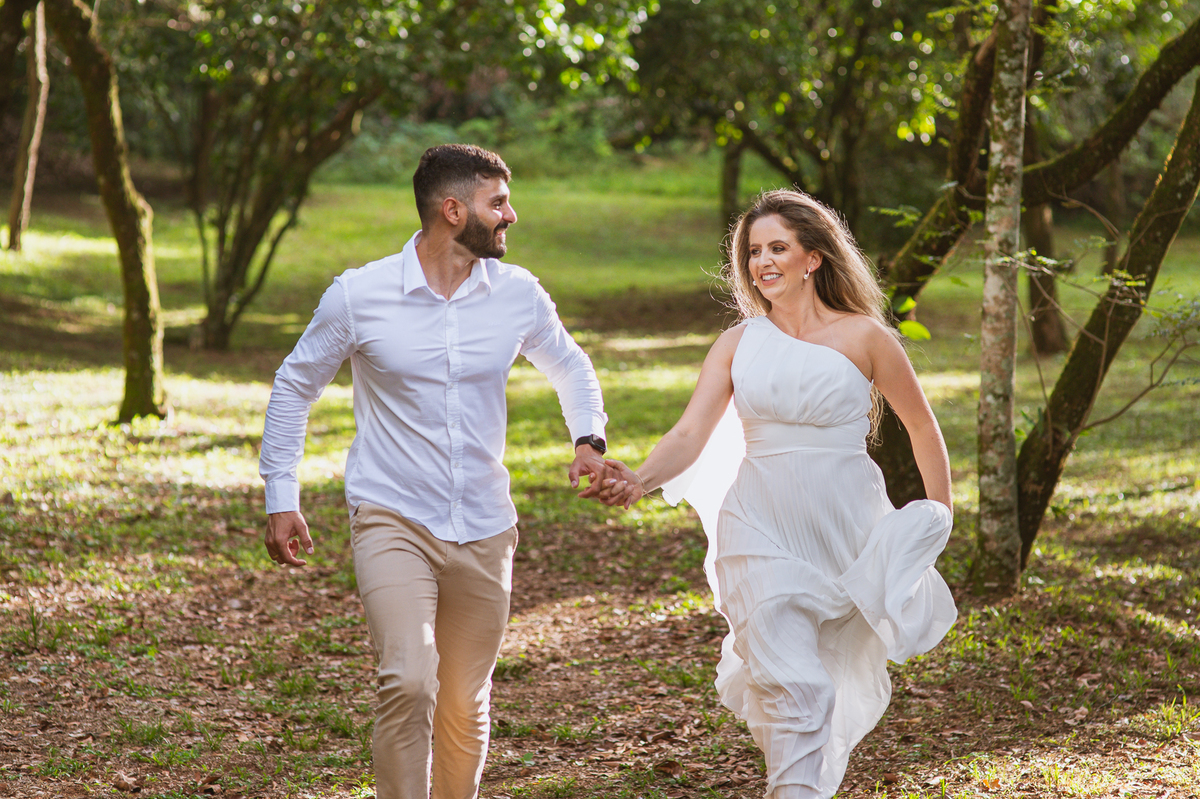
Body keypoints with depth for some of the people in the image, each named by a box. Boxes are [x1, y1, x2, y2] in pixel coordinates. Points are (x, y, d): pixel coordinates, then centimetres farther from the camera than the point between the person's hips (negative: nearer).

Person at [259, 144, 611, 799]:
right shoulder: (359, 294, -6)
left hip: (484, 530, 3)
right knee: (408, 683, -22)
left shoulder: (518, 294, 2)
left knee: (465, 706, 11)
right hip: (393, 520, -3)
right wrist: (280, 497, 3)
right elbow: (295, 386, 7)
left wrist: (588, 438, 3)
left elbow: (571, 368, 21)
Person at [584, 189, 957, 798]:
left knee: (843, 678, 10)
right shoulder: (740, 344, 4)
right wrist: (639, 482, -24)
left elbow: (921, 427, 10)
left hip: (848, 529, 0)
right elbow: (690, 433, -5)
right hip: (762, 530, 0)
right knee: (790, 685, -14)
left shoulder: (863, 336, -1)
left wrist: (939, 518, 14)